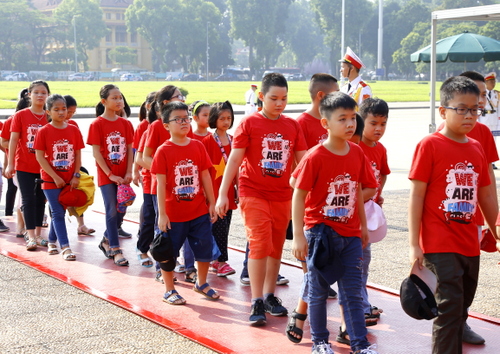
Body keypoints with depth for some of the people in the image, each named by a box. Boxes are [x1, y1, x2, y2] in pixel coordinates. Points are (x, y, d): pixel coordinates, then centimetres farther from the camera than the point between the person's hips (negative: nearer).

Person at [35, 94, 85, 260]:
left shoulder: (74, 130, 2)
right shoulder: (44, 131, -7)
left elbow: (78, 154, 6)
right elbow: (40, 156, -9)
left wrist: (76, 175, -4)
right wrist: (55, 177, -13)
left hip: (69, 180, 3)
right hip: (51, 180, -3)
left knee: (59, 211, 12)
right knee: (58, 213, -4)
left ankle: (52, 241, 29)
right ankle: (65, 247, -5)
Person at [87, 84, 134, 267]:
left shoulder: (125, 124, 6)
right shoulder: (97, 124, -6)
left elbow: (129, 149, 6)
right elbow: (96, 152, -8)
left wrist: (128, 173, -5)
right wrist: (110, 174, -13)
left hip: (122, 175, 4)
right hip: (106, 176, -4)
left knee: (121, 210, 9)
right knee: (112, 211, -4)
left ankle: (107, 240, 30)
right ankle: (115, 250, 2)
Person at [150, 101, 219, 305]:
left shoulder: (198, 146, 1)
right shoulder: (163, 151, -10)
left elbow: (205, 176, 6)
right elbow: (161, 183, -12)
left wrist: (212, 203, 6)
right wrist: (162, 214, -14)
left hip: (199, 211, 4)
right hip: (173, 214, -4)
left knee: (205, 248, 12)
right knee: (168, 253, 7)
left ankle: (201, 283, 35)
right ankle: (169, 291, 24)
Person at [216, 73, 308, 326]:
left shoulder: (292, 125, 7)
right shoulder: (249, 123, -3)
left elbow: (303, 161, 9)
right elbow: (234, 159, -5)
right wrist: (222, 194, -10)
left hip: (282, 196, 4)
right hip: (253, 193, -4)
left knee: (276, 247, 11)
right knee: (260, 243, -12)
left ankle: (269, 296, 24)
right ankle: (256, 303, -6)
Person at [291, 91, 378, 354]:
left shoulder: (357, 153, 1)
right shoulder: (315, 157, -15)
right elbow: (298, 195, -13)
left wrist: (363, 225, 16)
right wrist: (298, 236, -16)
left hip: (350, 234, 4)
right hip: (321, 231, -4)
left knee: (352, 292, 8)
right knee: (318, 291, 9)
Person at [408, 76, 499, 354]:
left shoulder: (477, 148, 10)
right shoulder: (429, 146, -7)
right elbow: (416, 196, -8)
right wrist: (414, 245, -11)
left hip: (469, 246, 6)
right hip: (439, 245, -6)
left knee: (460, 308, 14)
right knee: (450, 308, -10)